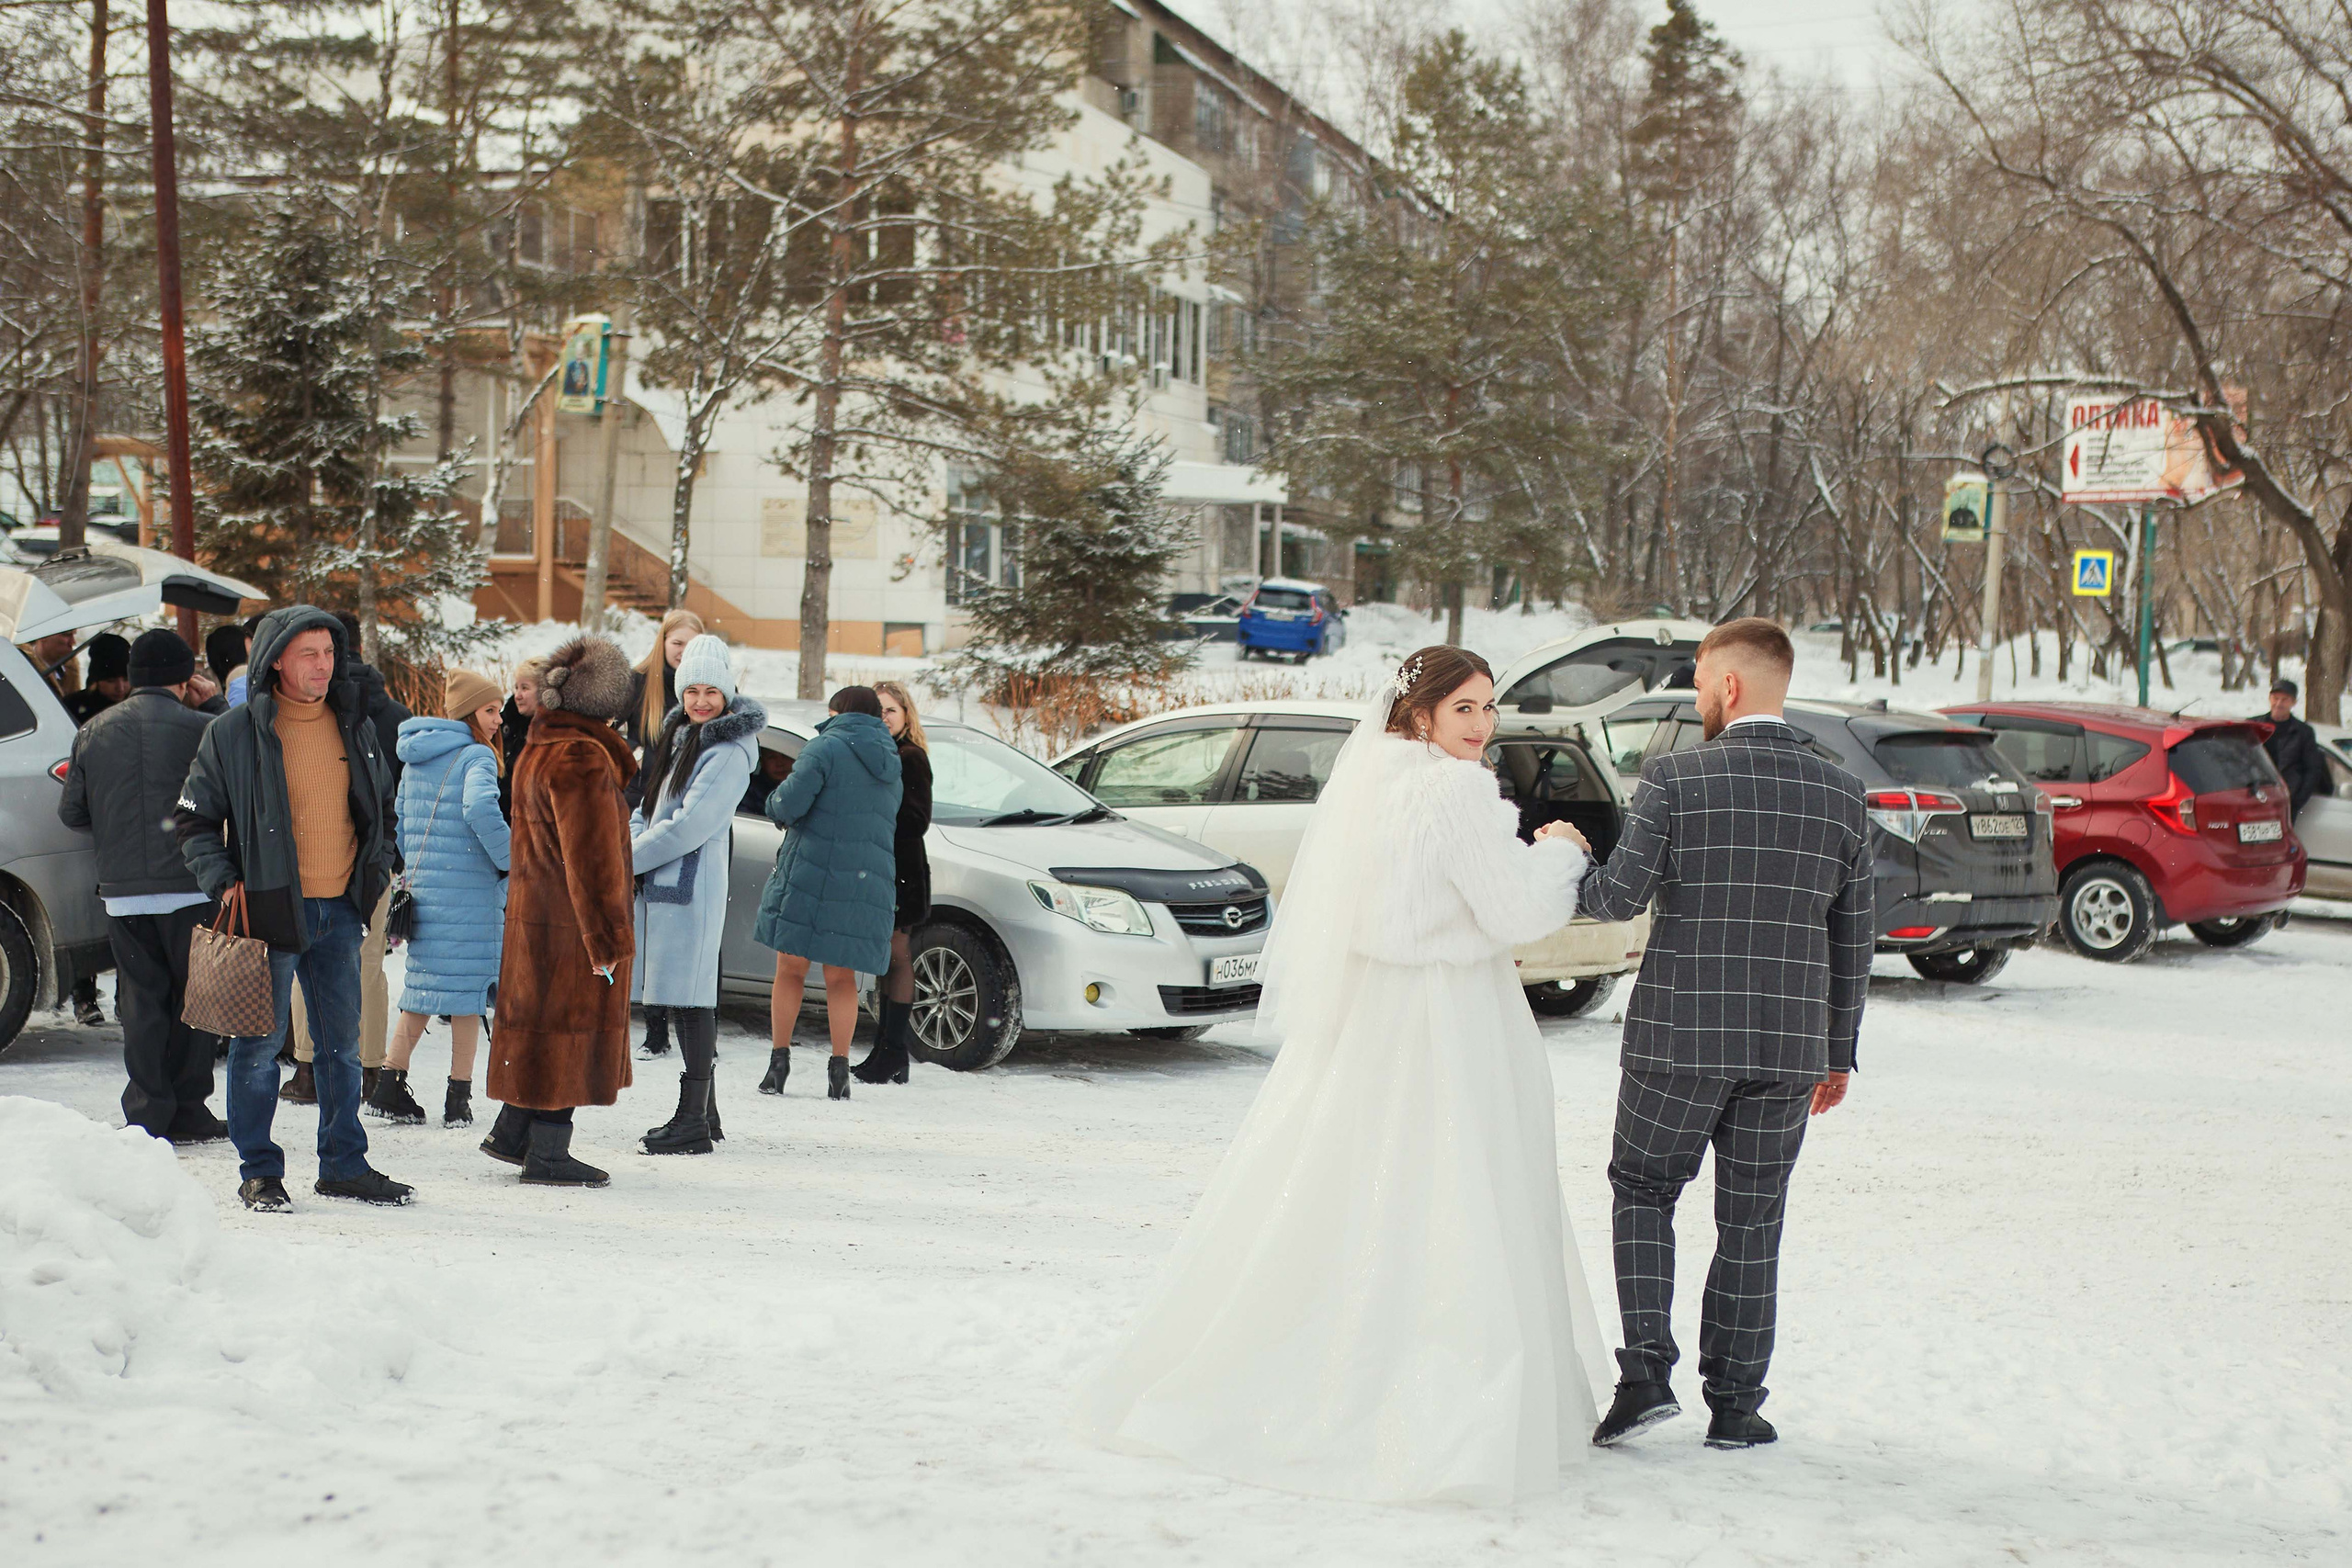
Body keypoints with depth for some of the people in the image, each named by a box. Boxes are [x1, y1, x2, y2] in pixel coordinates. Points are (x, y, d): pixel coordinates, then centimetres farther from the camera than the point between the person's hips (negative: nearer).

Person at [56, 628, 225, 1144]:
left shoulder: (94, 732, 5)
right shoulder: (201, 729, -9)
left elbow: (70, 812, 10)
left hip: (121, 891, 3)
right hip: (187, 888, -3)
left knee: (140, 1000, 8)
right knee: (192, 998, 8)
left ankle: (147, 1114, 4)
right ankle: (186, 1111, 11)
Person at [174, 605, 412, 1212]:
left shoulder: (354, 726, 9)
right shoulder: (233, 732, -6)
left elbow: (382, 806, 22)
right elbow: (194, 820, -1)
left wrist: (377, 867, 11)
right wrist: (224, 881, -11)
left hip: (341, 911, 5)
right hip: (272, 910, -5)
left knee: (342, 1043, 11)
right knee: (260, 1043, 1)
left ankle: (344, 1164, 21)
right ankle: (259, 1172, 11)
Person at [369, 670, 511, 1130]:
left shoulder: (415, 758, 14)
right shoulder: (475, 756, -11)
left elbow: (400, 821, 19)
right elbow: (481, 807, -29)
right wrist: (510, 864, -19)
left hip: (424, 887, 7)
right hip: (470, 887, -7)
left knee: (426, 987, 14)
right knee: (467, 989, 2)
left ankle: (390, 1087, 8)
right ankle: (459, 1100, 4)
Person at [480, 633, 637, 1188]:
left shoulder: (537, 751, 13)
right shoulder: (582, 759, -19)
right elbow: (592, 858, -21)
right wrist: (609, 937, -18)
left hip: (533, 914, 9)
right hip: (573, 926, -9)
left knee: (545, 1026, 19)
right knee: (572, 1026, -1)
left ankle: (511, 1134, 25)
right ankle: (546, 1154, 5)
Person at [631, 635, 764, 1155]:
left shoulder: (728, 753, -11)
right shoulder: (676, 736, 18)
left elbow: (691, 824, -17)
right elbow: (650, 805, 21)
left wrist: (629, 859, -11)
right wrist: (632, 840, 1)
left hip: (691, 887, -9)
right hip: (663, 883, 9)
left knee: (690, 1000, -9)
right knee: (685, 1002, 12)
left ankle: (694, 1122, -8)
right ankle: (704, 1112, 20)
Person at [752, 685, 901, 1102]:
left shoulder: (826, 747, -6)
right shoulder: (890, 763, 16)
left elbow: (790, 803, -15)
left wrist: (775, 804, 7)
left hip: (811, 874, -5)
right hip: (867, 883, 5)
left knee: (790, 970, 4)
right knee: (841, 978, 9)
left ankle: (778, 1062, 2)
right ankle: (839, 1070, 3)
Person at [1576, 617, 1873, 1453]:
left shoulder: (1675, 780, -9)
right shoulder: (1842, 794, 3)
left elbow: (1620, 897, -14)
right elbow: (1853, 939, 7)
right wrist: (1838, 1053, 16)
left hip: (1680, 1039, -3)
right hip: (1789, 1046, 3)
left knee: (1642, 1192, 14)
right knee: (1752, 1221, 12)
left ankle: (1647, 1369, 0)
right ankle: (1735, 1404, 14)